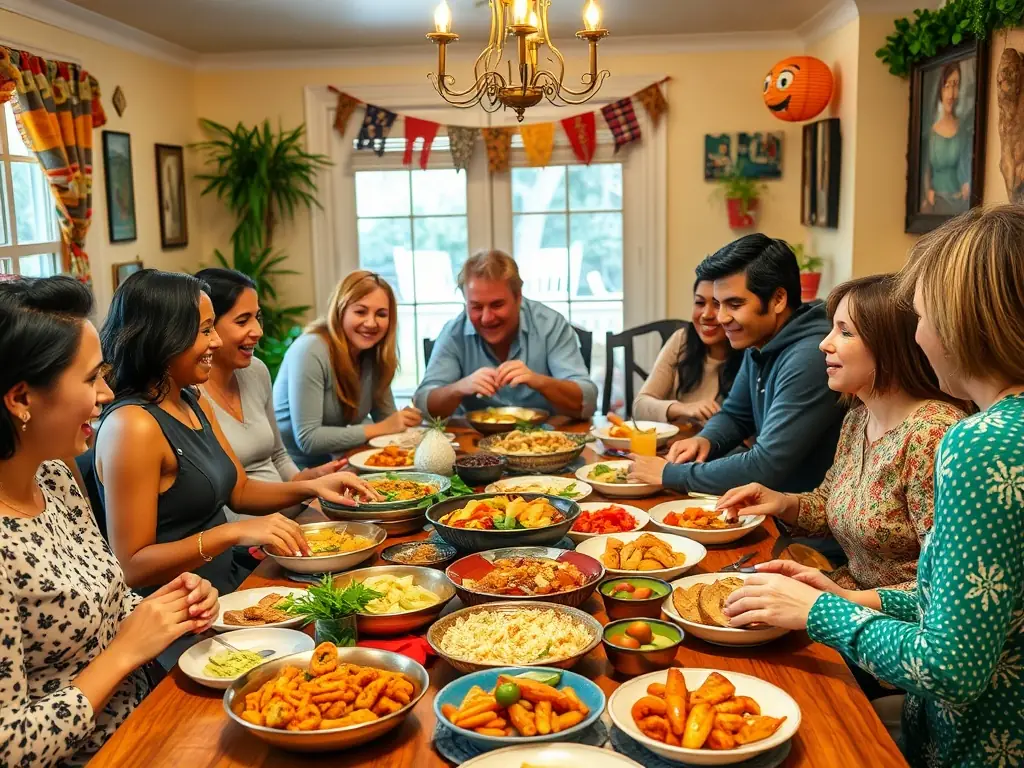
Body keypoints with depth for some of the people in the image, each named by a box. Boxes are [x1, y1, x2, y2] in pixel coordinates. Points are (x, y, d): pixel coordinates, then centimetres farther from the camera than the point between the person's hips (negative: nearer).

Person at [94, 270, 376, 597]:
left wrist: (310, 487, 4)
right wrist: (233, 533, -28)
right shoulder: (133, 425, -19)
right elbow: (131, 567, -19)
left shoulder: (197, 404, 9)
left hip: (229, 586, 8)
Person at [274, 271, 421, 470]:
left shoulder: (374, 353, 1)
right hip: (294, 470, -7)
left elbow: (386, 418, 5)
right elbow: (307, 439, -22)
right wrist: (381, 429, -21)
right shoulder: (311, 351, -19)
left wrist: (405, 420, -17)